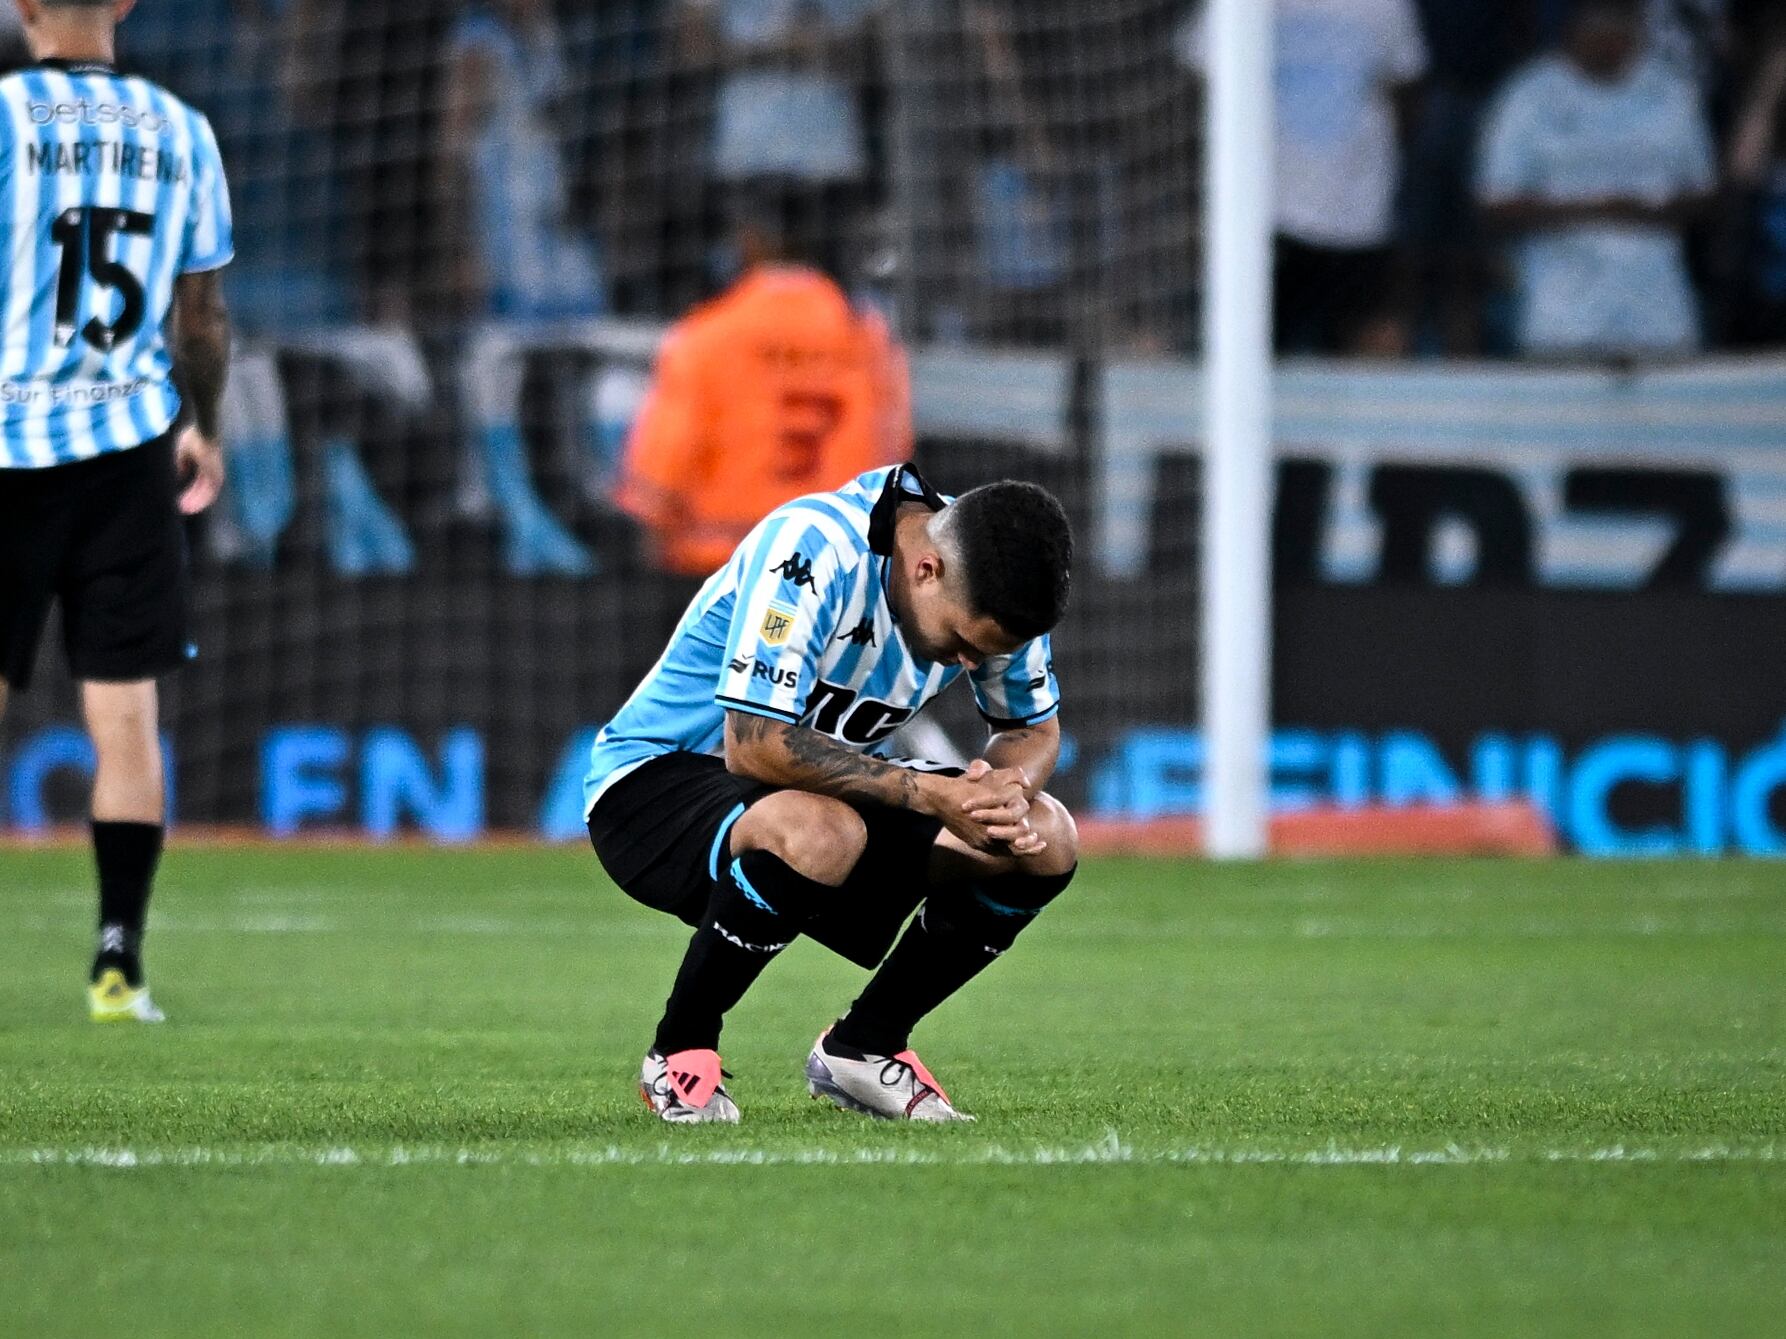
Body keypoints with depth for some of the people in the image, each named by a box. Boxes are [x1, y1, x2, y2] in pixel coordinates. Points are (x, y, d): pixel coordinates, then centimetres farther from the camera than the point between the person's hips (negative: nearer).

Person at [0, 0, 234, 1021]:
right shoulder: (179, 131, 4)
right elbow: (204, 313, 11)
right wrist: (202, 428, 25)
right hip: (128, 443, 3)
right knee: (126, 713, 5)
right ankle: (119, 960, 2)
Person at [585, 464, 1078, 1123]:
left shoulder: (985, 584, -9)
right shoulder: (813, 550, -31)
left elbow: (1034, 726, 6)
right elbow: (753, 744, -35)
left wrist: (1007, 795, -18)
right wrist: (928, 793, -37)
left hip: (829, 782, 7)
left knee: (1048, 840, -11)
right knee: (819, 833, -40)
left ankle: (863, 1046, 5)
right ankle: (680, 1056, -17)